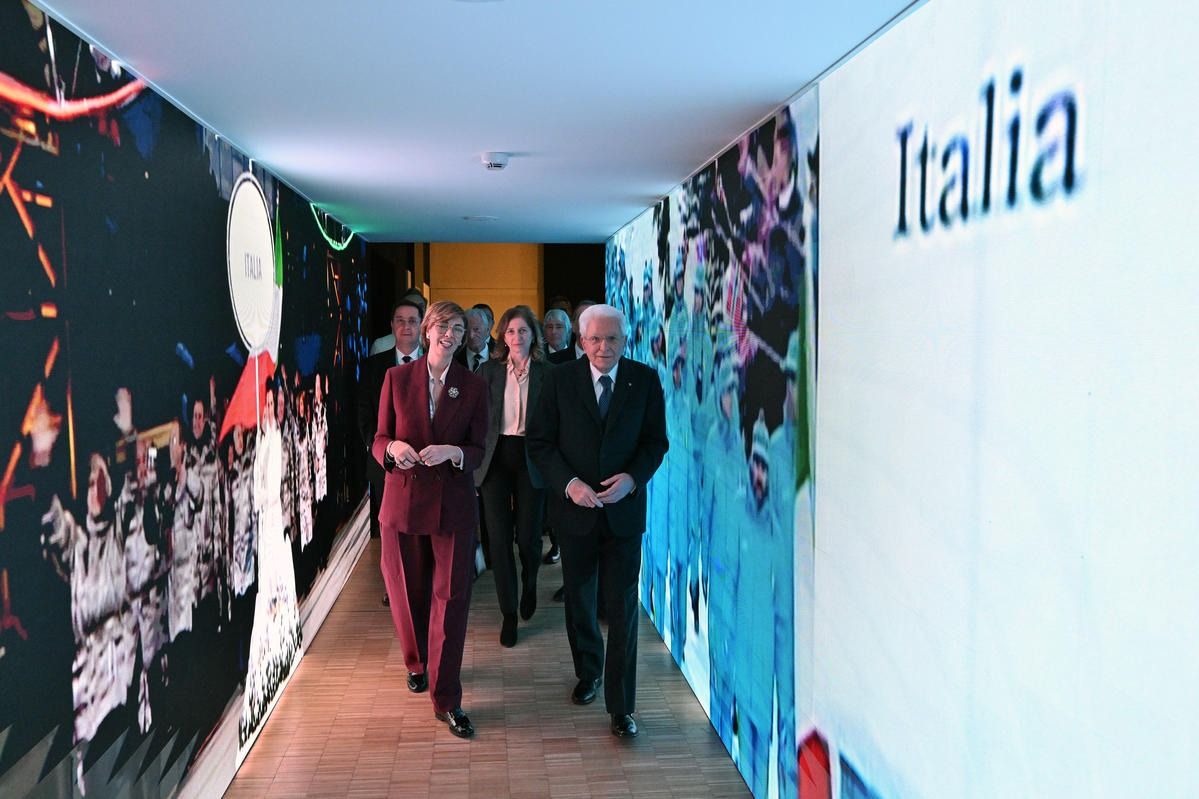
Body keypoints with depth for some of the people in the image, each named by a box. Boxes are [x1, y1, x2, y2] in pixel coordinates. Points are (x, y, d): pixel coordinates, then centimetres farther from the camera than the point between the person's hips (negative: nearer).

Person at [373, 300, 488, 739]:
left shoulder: (474, 387, 1)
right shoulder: (397, 377, 1)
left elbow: (478, 452, 0)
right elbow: (379, 439, 3)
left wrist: (452, 452, -21)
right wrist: (394, 447, -20)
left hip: (453, 505, -1)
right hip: (403, 500, 1)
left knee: (451, 597, -2)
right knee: (407, 592, 13)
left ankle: (446, 698, 7)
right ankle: (416, 662, 42)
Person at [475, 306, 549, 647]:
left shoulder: (547, 373, 1)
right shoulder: (489, 370, 5)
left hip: (531, 461, -1)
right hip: (496, 459, 1)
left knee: (527, 535, 1)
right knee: (499, 537, 1)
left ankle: (529, 585, 35)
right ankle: (509, 612, 15)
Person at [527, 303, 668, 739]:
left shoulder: (645, 380, -3)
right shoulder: (560, 380, -4)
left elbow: (656, 441, 2)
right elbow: (540, 442, -2)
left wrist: (633, 477, -15)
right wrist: (568, 483, -16)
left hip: (624, 508, -1)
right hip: (575, 507, 1)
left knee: (623, 608, -2)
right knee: (579, 600, 17)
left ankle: (621, 706, 8)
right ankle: (588, 672, 41)